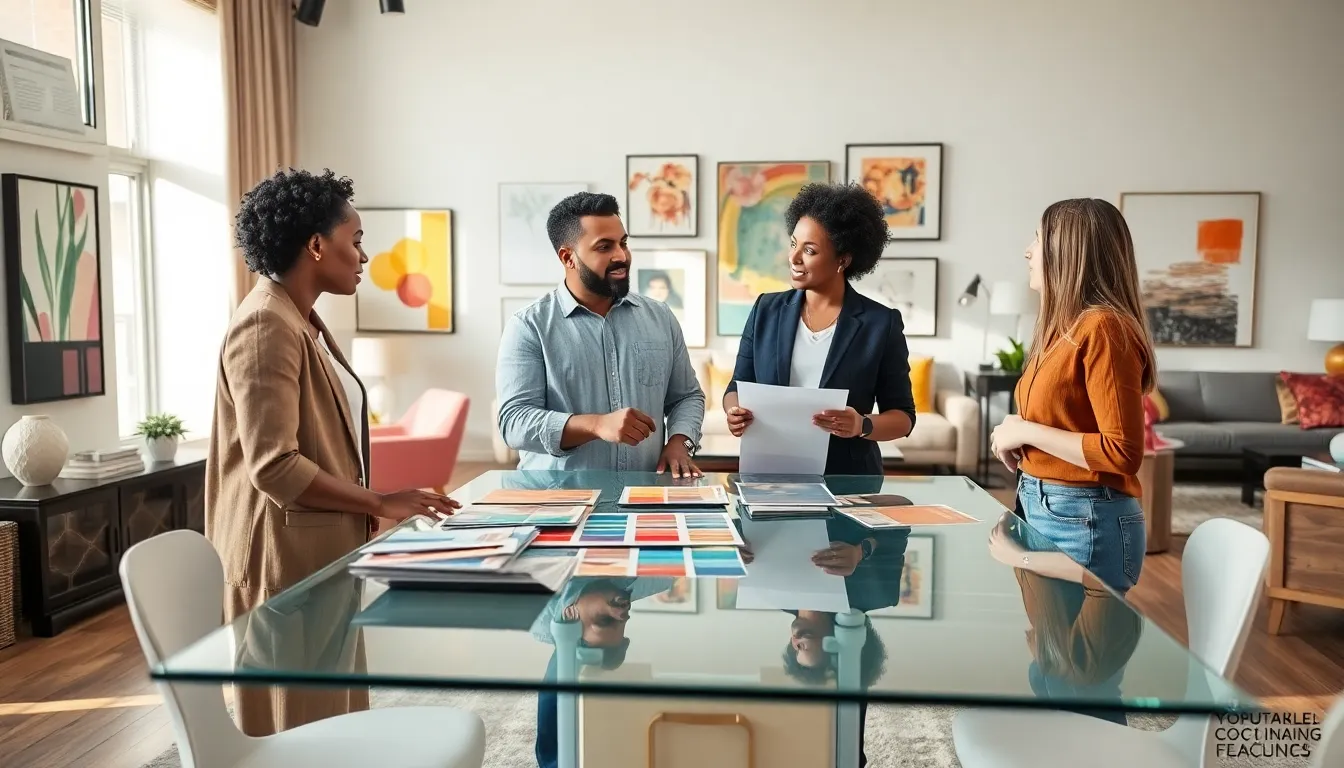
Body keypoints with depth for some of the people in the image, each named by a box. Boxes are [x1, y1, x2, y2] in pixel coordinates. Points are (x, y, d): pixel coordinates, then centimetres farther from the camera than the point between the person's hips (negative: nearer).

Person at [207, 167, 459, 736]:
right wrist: (380, 504, -17)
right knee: (296, 728, 3)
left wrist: (372, 505, 11)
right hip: (288, 558, -10)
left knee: (324, 716, 18)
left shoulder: (303, 322, 13)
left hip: (321, 551, 10)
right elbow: (275, 466, -24)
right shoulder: (266, 327, -18)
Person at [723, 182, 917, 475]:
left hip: (848, 480, -1)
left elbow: (903, 416, 2)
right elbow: (737, 388, 11)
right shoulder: (766, 311, 6)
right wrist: (735, 412, -10)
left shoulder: (881, 324, -1)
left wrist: (862, 425, -17)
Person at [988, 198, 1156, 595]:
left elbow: (1123, 452, -22)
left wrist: (1027, 431, -16)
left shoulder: (1103, 328, -17)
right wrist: (1014, 437, 3)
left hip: (1085, 522, -9)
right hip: (1044, 511, 9)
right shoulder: (1066, 328, 11)